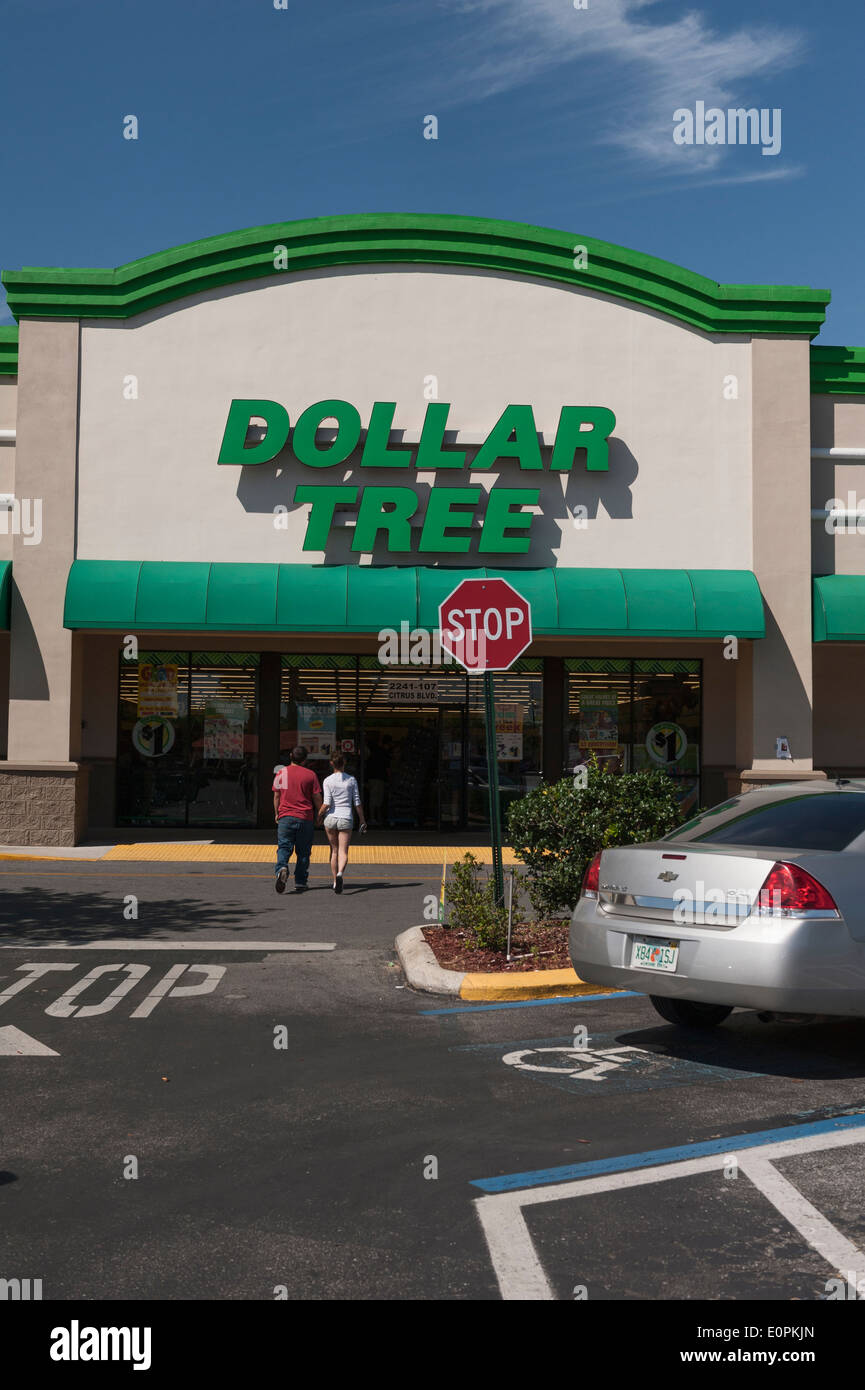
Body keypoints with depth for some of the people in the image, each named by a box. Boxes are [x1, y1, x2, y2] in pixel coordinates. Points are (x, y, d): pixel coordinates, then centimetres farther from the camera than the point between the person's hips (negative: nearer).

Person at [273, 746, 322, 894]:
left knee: (283, 847, -1)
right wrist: (319, 815, 14)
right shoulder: (310, 774, -1)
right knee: (303, 852, 8)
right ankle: (300, 883, 10)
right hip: (305, 818, 0)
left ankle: (282, 868, -30)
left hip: (285, 817, 1)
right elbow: (317, 798, 0)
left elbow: (276, 796, 9)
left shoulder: (281, 773, 4)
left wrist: (277, 813, 20)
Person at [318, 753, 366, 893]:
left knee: (334, 850, 15)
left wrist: (319, 815, 6)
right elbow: (357, 802, 3)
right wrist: (362, 820, 11)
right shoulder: (352, 780, 2)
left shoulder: (328, 781, -4)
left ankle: (335, 881, 18)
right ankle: (340, 873, -31)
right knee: (343, 852, -3)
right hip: (346, 818, 0)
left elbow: (327, 803, -10)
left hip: (330, 818, 0)